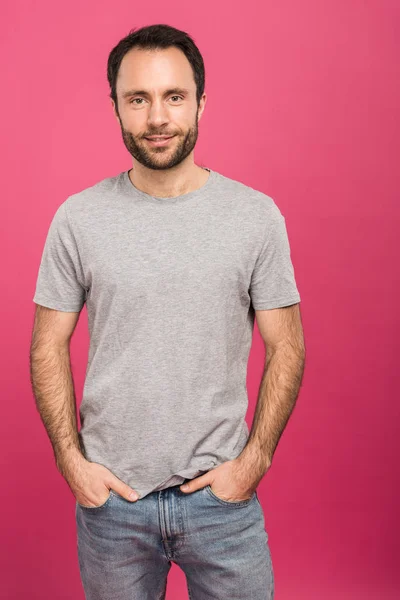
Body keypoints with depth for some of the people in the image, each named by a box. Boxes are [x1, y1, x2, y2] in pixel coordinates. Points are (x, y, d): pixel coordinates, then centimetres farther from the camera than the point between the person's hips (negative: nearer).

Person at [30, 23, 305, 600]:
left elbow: (286, 347, -2)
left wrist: (253, 461, -7)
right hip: (108, 492, 1)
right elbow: (49, 347, 1)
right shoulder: (78, 218, -4)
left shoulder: (257, 215, -6)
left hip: (222, 492, 0)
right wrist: (71, 460, -5)